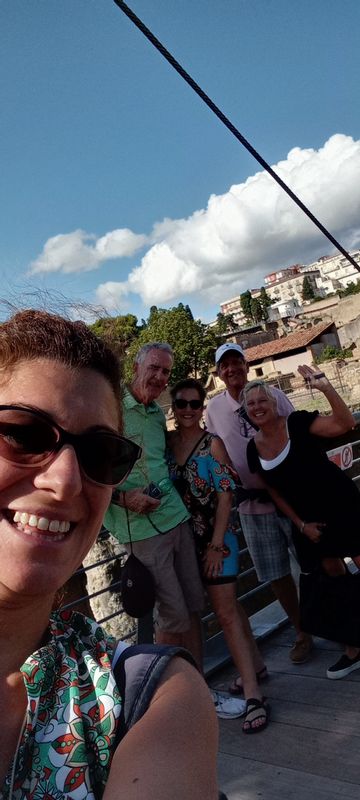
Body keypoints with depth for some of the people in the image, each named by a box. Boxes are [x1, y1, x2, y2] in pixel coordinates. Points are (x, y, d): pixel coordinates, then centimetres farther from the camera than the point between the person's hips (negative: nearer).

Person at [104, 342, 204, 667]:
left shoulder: (159, 414, 13)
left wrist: (176, 498, 11)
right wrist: (122, 497, -20)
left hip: (177, 516, 7)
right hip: (142, 527, -7)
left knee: (193, 606, 11)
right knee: (173, 616, 0)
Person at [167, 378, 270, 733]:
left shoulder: (212, 443, -9)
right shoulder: (164, 441, 1)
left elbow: (225, 495, -11)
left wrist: (216, 544, -14)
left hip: (216, 538, -4)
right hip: (184, 539, 4)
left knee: (226, 612, -3)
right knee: (227, 605, 16)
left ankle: (253, 693, 6)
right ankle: (254, 661, 34)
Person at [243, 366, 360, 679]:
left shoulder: (297, 423, -14)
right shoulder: (254, 449, 0)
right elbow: (275, 491, 7)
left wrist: (325, 387, -35)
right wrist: (301, 524, 1)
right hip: (309, 520, 5)